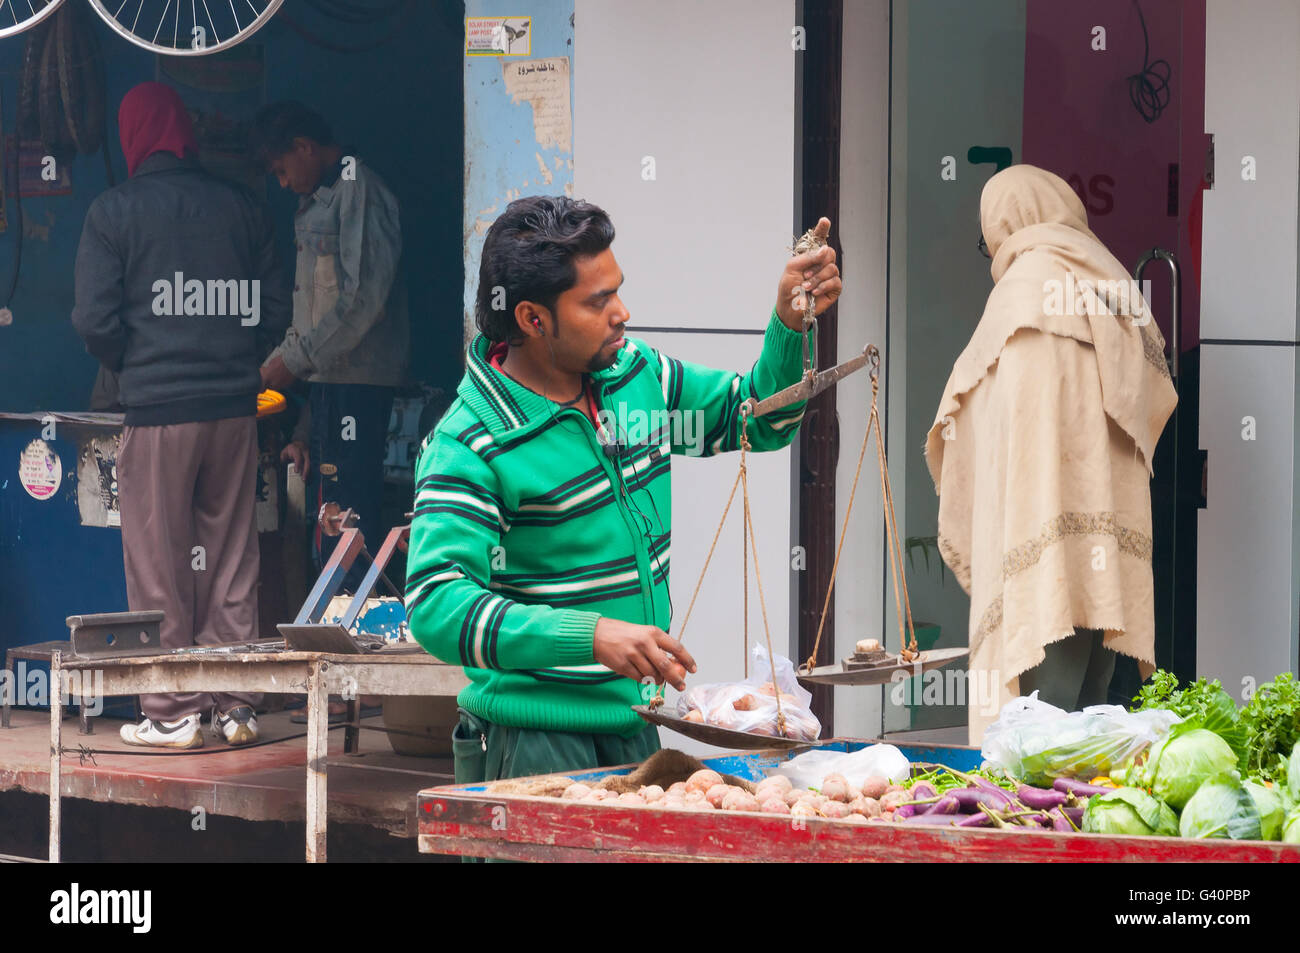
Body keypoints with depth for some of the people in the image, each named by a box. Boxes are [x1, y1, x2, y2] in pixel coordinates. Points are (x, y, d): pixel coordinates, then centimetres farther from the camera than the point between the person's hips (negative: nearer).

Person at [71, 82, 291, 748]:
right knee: (232, 560, 10)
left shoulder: (113, 212, -3)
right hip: (235, 407, 4)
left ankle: (172, 713, 4)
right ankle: (235, 707, 12)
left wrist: (133, 368, 11)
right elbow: (276, 311, 8)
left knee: (158, 565, 3)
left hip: (157, 414, -3)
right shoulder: (243, 208, 6)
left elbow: (95, 320, -7)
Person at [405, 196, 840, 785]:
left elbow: (758, 418, 21)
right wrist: (593, 636, -37)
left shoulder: (636, 375, 6)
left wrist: (791, 323, 1)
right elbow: (435, 606, -27)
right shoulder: (469, 444, -17)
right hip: (534, 740, -7)